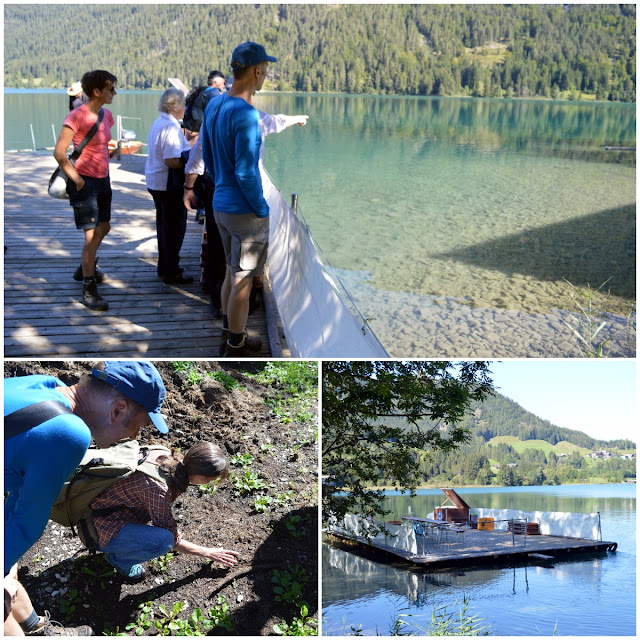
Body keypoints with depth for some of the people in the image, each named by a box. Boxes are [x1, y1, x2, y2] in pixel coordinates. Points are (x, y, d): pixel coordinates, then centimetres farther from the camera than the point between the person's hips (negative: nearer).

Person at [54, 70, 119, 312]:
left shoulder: (106, 115, 6)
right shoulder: (77, 116, -18)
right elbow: (59, 153, -19)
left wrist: (111, 153, 8)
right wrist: (76, 179, -19)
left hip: (103, 179, 8)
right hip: (85, 181, -8)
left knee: (104, 228, 20)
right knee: (93, 234, -10)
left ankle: (85, 269, 43)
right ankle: (88, 290, 0)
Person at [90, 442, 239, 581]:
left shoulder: (167, 457, -12)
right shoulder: (158, 489, -33)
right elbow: (173, 541, -19)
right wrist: (208, 553, -6)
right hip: (98, 529, -8)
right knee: (163, 540, -28)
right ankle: (118, 557, -2)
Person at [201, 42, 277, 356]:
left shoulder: (213, 106, 3)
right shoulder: (246, 115, -24)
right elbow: (246, 174, -25)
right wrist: (263, 211, -12)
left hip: (220, 206, 8)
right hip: (246, 213, -8)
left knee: (233, 272, 22)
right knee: (242, 282, 5)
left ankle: (229, 331, 36)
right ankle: (236, 346, 18)